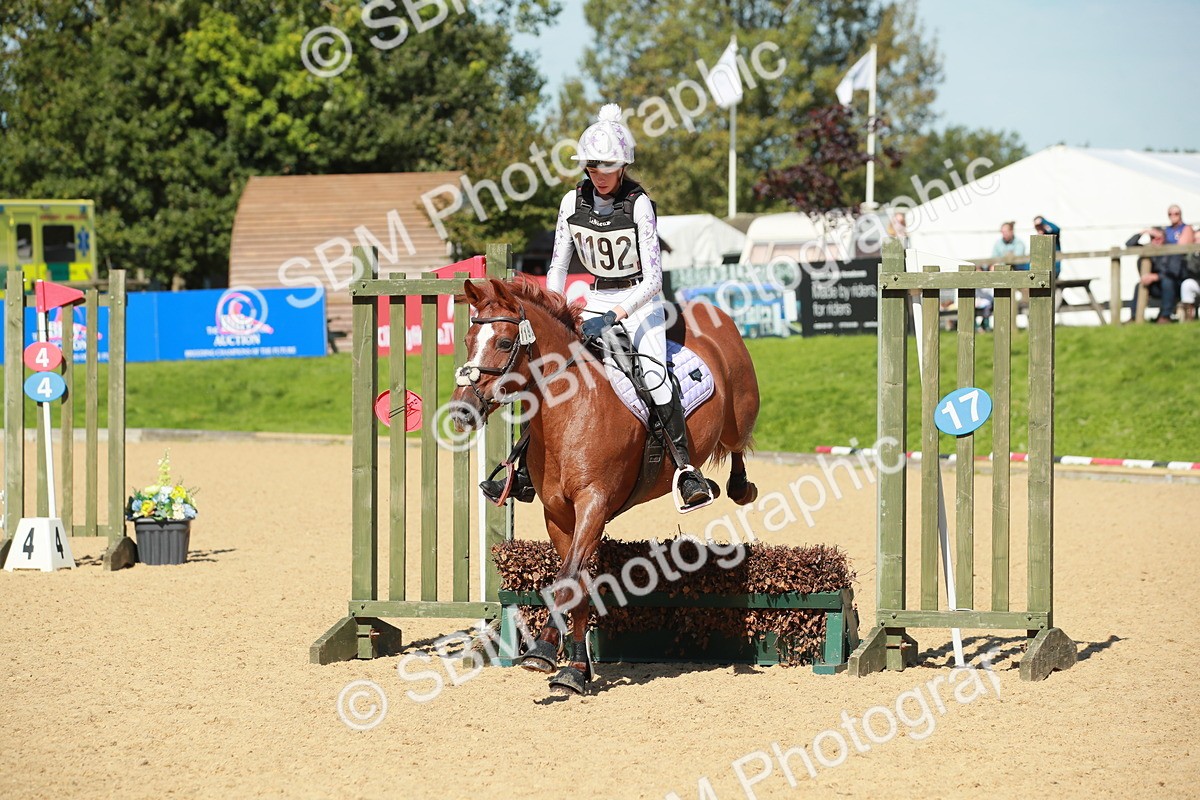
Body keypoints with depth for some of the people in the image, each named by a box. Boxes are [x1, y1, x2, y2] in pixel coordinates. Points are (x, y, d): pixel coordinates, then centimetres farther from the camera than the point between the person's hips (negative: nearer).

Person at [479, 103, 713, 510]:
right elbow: (558, 266, 5)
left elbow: (653, 278, -18)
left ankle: (687, 470, -27)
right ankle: (526, 472, 4)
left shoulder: (639, 204, -16)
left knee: (654, 375, -27)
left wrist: (621, 313, -31)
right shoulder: (573, 202, -2)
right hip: (596, 302, 5)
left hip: (639, 301, -5)